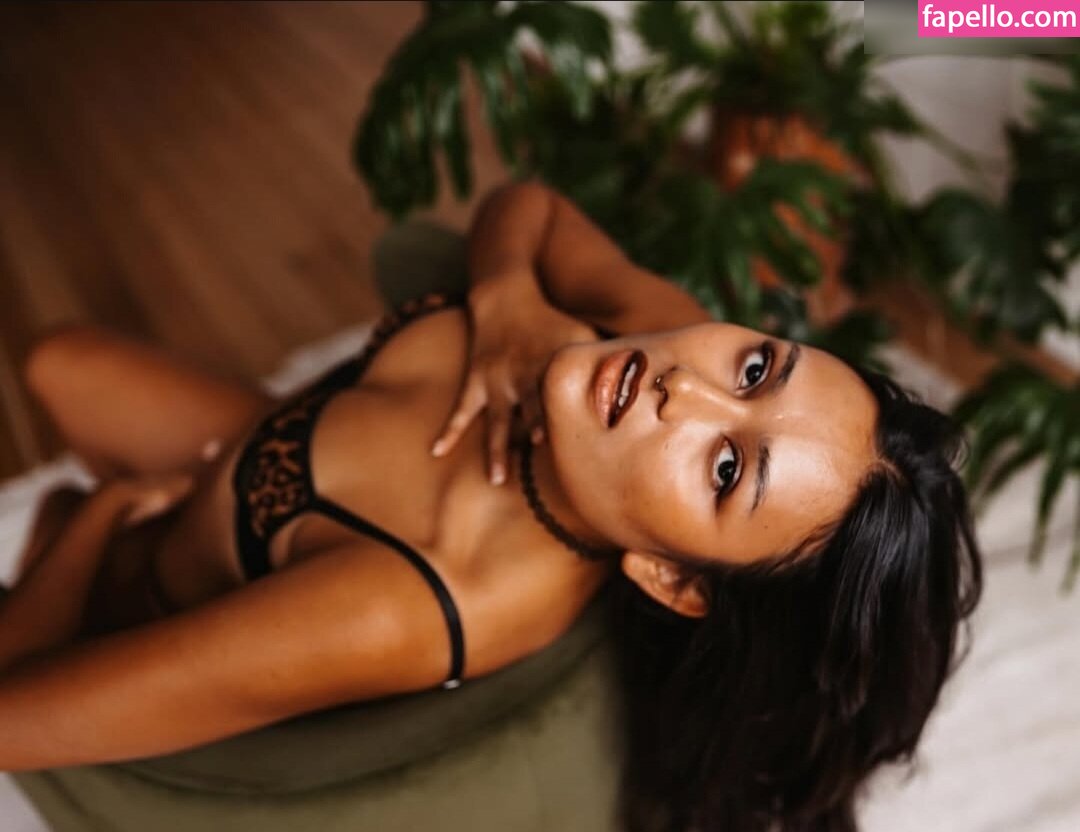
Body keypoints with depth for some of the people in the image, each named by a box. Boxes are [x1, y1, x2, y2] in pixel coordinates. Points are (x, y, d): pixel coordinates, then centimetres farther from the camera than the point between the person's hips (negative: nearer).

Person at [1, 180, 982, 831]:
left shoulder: (407, 619, -47)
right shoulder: (658, 326, -31)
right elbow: (524, 205, -9)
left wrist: (103, 517, -16)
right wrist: (508, 308, -30)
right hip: (277, 460, 6)